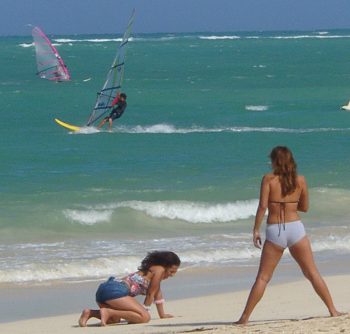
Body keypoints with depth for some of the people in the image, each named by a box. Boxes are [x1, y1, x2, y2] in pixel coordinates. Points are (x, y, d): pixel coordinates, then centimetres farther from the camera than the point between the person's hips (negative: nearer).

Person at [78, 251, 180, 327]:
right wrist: (145, 311, 9)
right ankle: (108, 312, -27)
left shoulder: (153, 269, 32)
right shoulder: (160, 270, 3)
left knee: (115, 319, 30)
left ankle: (90, 313, 4)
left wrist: (162, 315, 46)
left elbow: (157, 293, 41)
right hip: (116, 290, -10)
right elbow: (150, 295, 2)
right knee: (145, 317, -19)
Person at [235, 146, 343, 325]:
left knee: (263, 277, 4)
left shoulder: (268, 179, -4)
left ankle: (245, 317, 1)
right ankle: (333, 311, 9)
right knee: (312, 273, 11)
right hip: (295, 228, 2)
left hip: (274, 231, -2)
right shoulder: (300, 180, 4)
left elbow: (263, 205, -12)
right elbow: (305, 207, 13)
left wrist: (256, 229, -6)